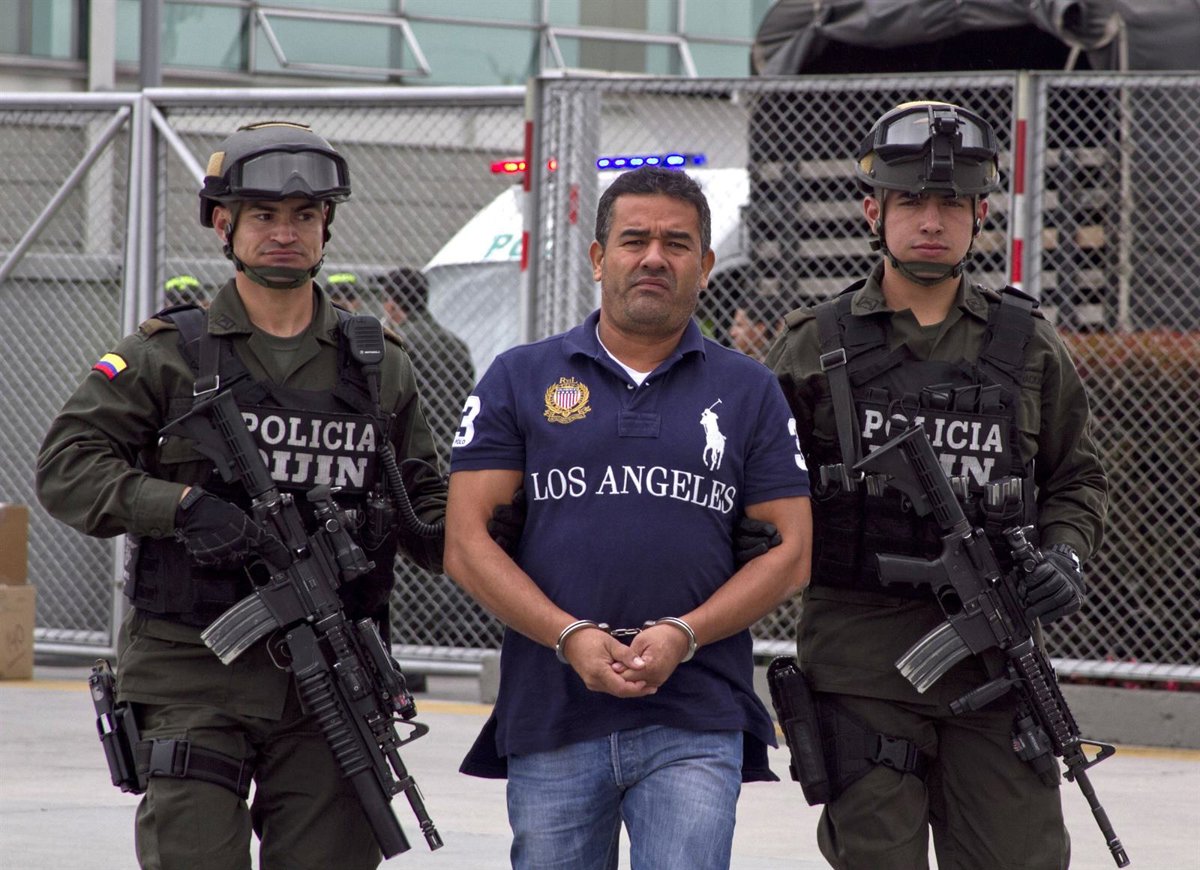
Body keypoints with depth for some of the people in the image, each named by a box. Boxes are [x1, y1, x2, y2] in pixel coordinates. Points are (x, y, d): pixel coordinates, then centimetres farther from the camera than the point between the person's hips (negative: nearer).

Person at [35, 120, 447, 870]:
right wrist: (182, 506, -18)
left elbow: (423, 503, 16)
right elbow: (67, 465, -3)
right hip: (194, 678, -3)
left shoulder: (380, 366, 13)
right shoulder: (167, 355, 3)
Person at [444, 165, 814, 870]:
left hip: (696, 727, -1)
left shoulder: (749, 392, 9)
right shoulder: (520, 380, 8)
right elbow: (468, 540, 2)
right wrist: (571, 637, -12)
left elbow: (791, 552, 4)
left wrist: (682, 636, -11)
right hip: (550, 721, 1)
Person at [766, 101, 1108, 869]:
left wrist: (1064, 552, 0)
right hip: (859, 654, -1)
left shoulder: (1028, 347, 10)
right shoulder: (817, 345, 5)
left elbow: (1078, 477, 17)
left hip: (995, 659, 2)